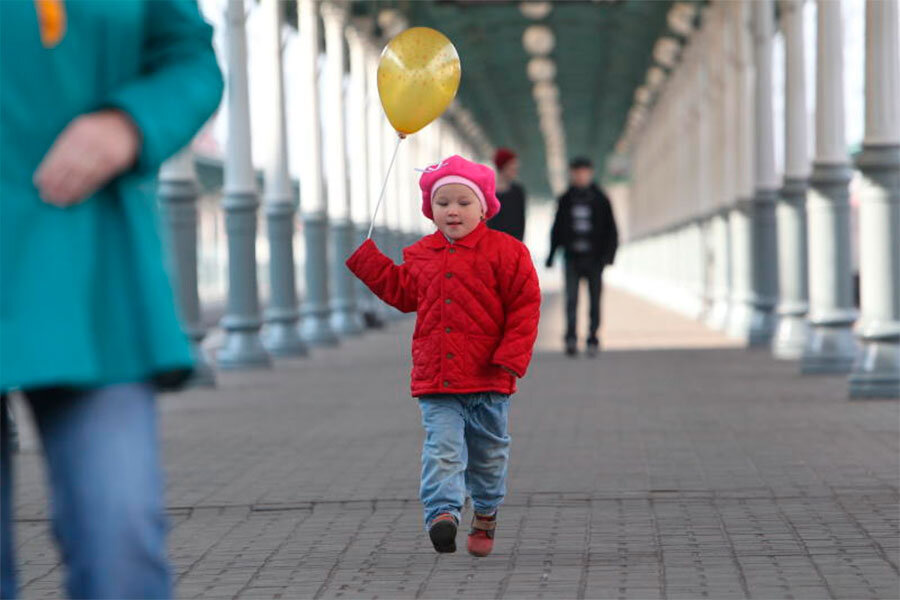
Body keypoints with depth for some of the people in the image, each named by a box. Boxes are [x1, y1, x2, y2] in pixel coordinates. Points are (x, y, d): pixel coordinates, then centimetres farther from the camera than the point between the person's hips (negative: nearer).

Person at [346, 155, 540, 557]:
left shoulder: (505, 251, -4)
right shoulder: (420, 255, 8)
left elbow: (525, 306, -4)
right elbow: (402, 292, 25)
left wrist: (511, 357, -12)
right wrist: (364, 257, 21)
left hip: (487, 376, -1)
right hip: (435, 379, 2)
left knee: (488, 452, 13)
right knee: (443, 446, -14)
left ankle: (486, 513, 33)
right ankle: (443, 512, -26)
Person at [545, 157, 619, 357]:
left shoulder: (600, 199, 2)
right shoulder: (566, 200, 7)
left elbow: (611, 230, 2)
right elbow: (557, 229, 12)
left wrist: (608, 254, -8)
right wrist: (551, 255, 7)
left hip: (594, 258, 0)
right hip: (572, 258, 0)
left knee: (595, 301, 4)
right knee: (571, 299, -12)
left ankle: (593, 340, 13)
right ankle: (571, 339, -20)